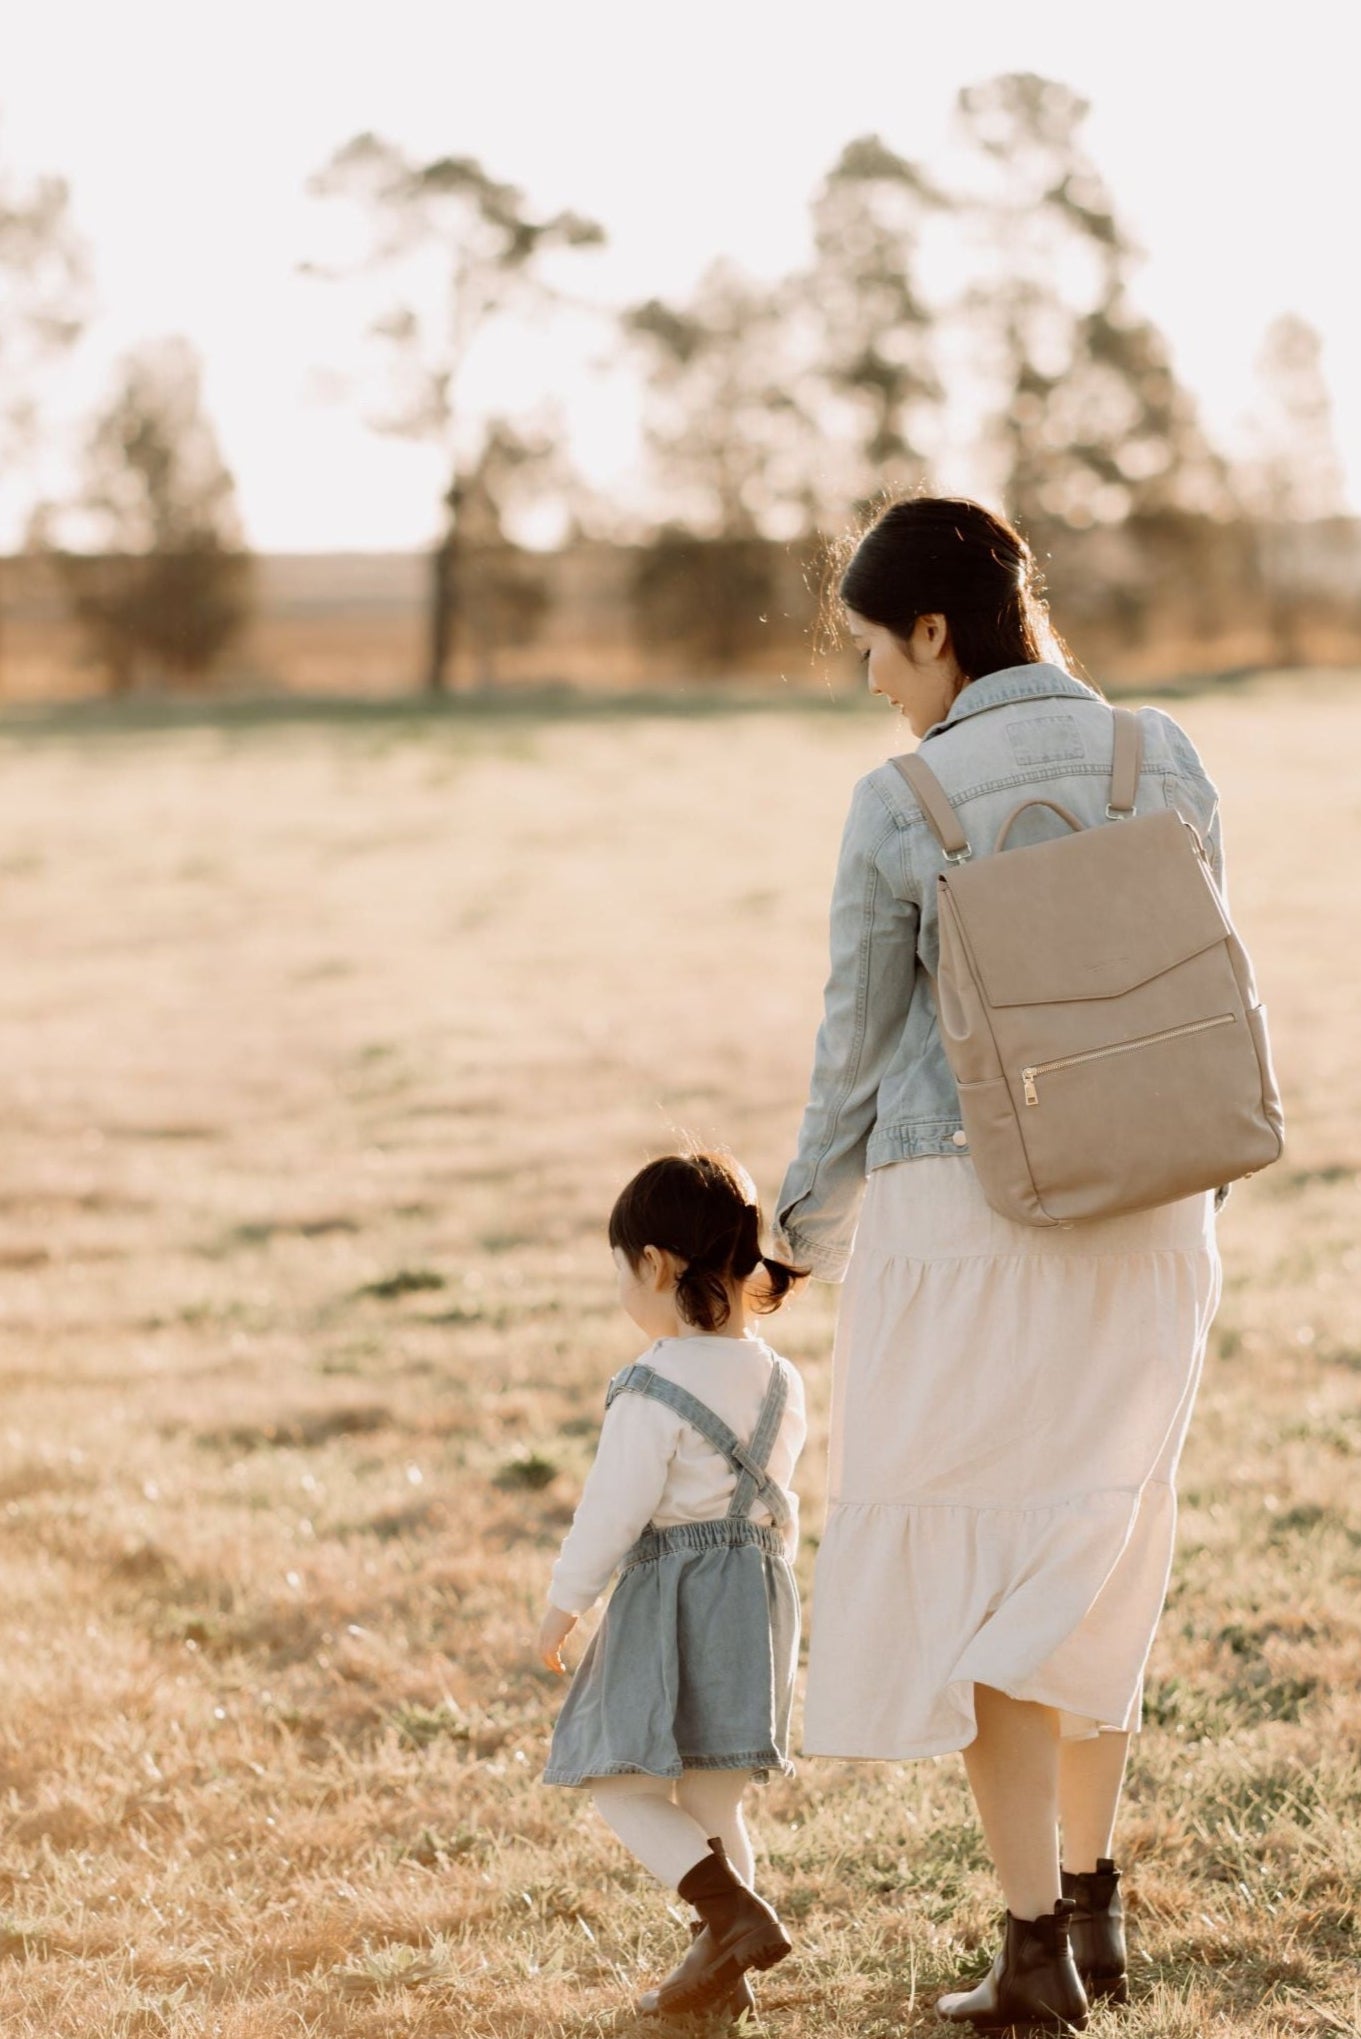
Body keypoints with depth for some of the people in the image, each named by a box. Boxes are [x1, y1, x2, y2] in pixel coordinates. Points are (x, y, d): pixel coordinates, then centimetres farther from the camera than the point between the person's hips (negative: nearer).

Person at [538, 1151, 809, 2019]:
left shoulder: (655, 1392, -16)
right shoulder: (779, 1382, 7)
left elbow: (613, 1510, -14)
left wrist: (564, 1605, -3)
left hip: (670, 1600, -7)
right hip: (762, 1591, 8)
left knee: (626, 1784, 0)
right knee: (712, 1794, 15)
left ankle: (738, 1913, -16)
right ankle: (722, 1966, 14)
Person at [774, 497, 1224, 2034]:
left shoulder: (895, 812, -12)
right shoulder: (1163, 762, -2)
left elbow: (860, 1044, -4)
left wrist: (812, 1219, 13)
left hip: (964, 1212, -4)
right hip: (1144, 1210, 4)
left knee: (969, 1563, 6)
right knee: (1093, 1547, 20)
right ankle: (1092, 1899, 27)